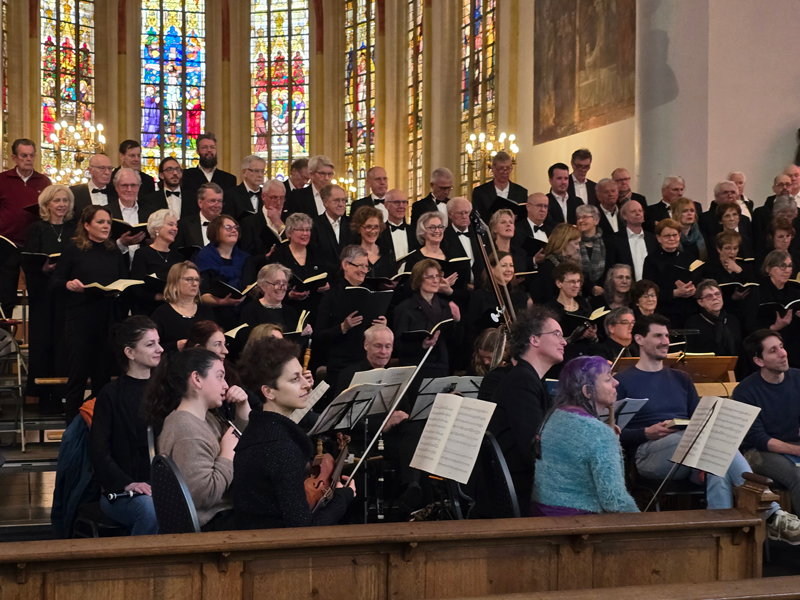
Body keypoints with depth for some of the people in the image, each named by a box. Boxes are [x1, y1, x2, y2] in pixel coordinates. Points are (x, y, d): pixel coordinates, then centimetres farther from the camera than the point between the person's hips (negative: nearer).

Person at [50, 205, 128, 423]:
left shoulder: (115, 253, 12)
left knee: (103, 375, 6)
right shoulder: (73, 251, 1)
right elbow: (54, 282, 0)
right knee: (78, 374, 0)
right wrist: (68, 284, -20)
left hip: (108, 321, 3)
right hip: (80, 321, -3)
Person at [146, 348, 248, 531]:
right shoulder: (186, 430, -20)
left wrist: (243, 408, 5)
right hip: (211, 525, -10)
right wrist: (228, 454, -16)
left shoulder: (207, 417, 9)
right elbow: (203, 495, -27)